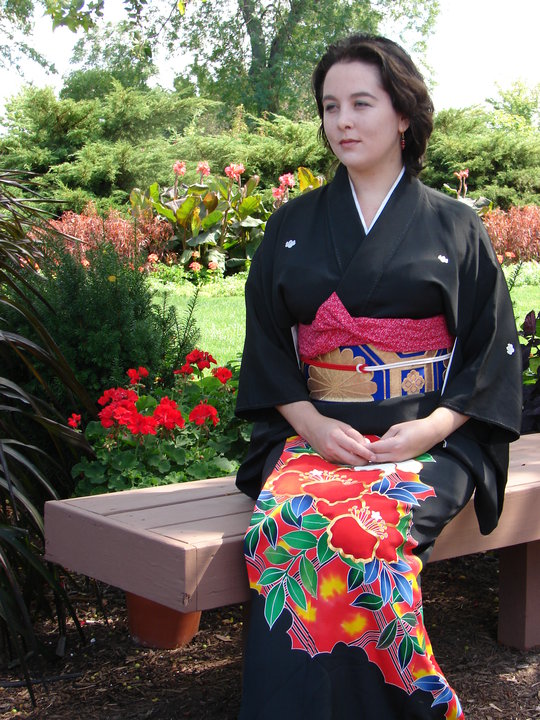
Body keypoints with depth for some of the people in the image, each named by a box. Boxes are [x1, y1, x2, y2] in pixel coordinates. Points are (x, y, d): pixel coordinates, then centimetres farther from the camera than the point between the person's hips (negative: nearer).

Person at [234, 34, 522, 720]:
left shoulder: (456, 226, 10)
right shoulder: (293, 227, 15)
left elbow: (494, 349, 6)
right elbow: (266, 346, 11)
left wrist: (430, 428, -11)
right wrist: (315, 426, -6)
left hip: (428, 439, -2)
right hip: (316, 433, 2)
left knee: (361, 527, -33)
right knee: (285, 520, -31)